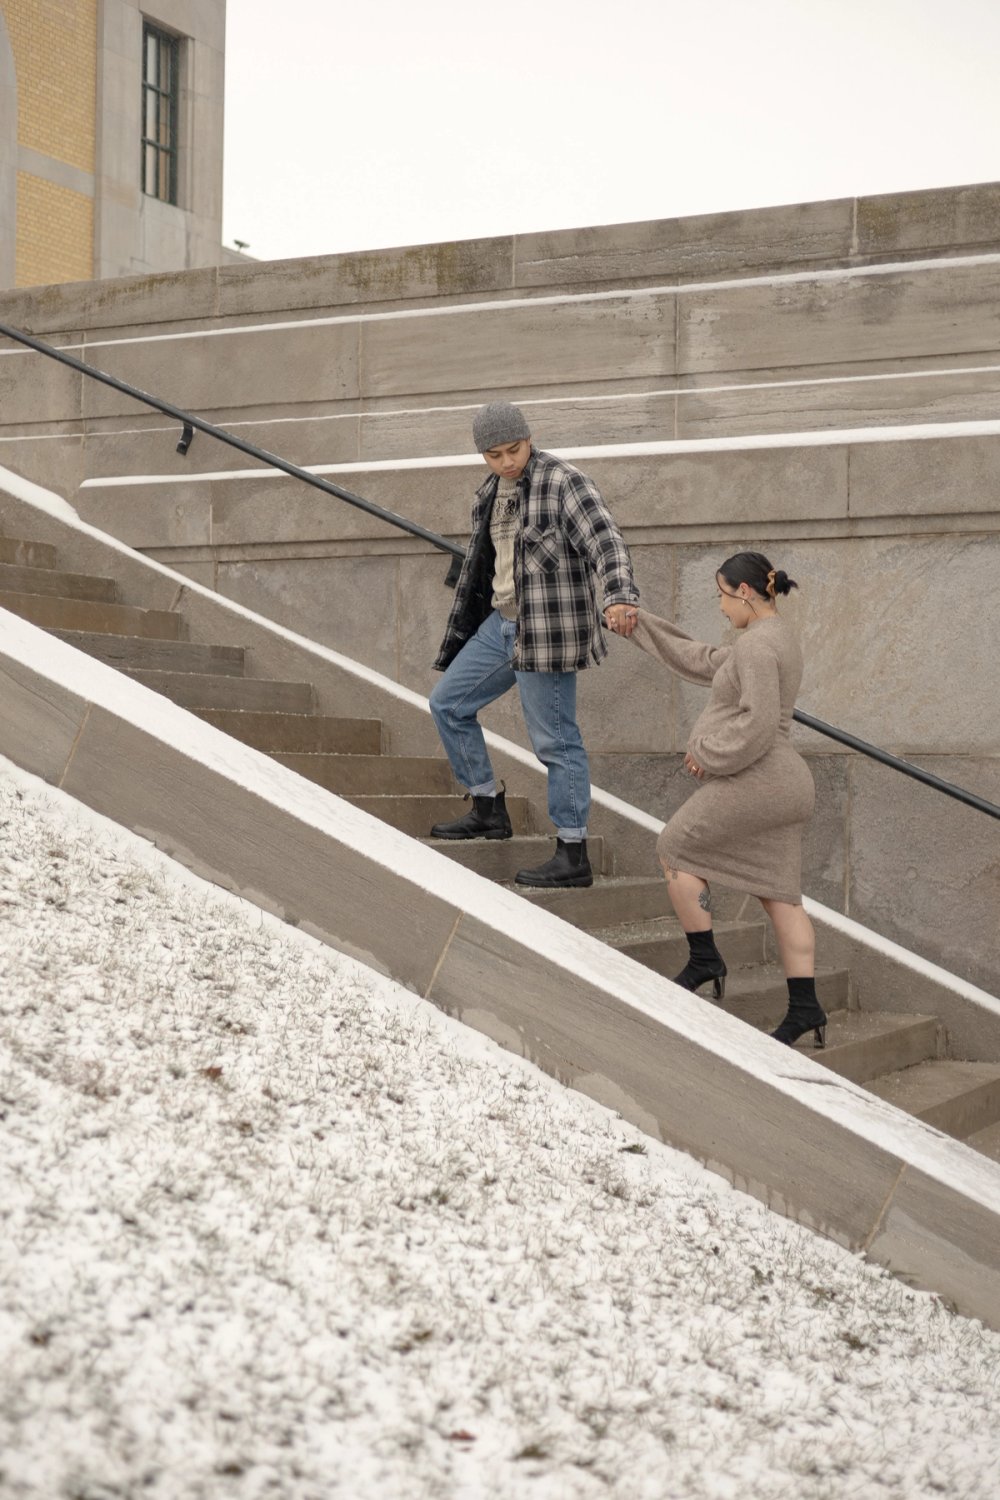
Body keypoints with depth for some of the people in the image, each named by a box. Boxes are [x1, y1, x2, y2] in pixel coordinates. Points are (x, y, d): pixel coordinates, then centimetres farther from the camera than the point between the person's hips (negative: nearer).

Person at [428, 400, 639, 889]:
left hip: (547, 630, -9)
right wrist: (455, 642, 25)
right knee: (447, 703, 14)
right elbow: (477, 567, 22)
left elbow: (604, 540, -24)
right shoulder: (490, 495, 13)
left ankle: (573, 856, 2)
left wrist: (619, 595, -43)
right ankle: (488, 809, 23)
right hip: (502, 623, 9)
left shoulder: (562, 482, -12)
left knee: (554, 740, -5)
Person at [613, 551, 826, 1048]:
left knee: (676, 849, 9)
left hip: (752, 782, -10)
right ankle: (805, 1008, 6)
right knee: (779, 895, 8)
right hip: (783, 785, 10)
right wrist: (639, 627, 24)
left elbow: (757, 725, -24)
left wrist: (707, 753, -10)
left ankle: (704, 959, 11)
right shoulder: (773, 638, 17)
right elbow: (703, 662, 25)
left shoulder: (758, 645, -15)